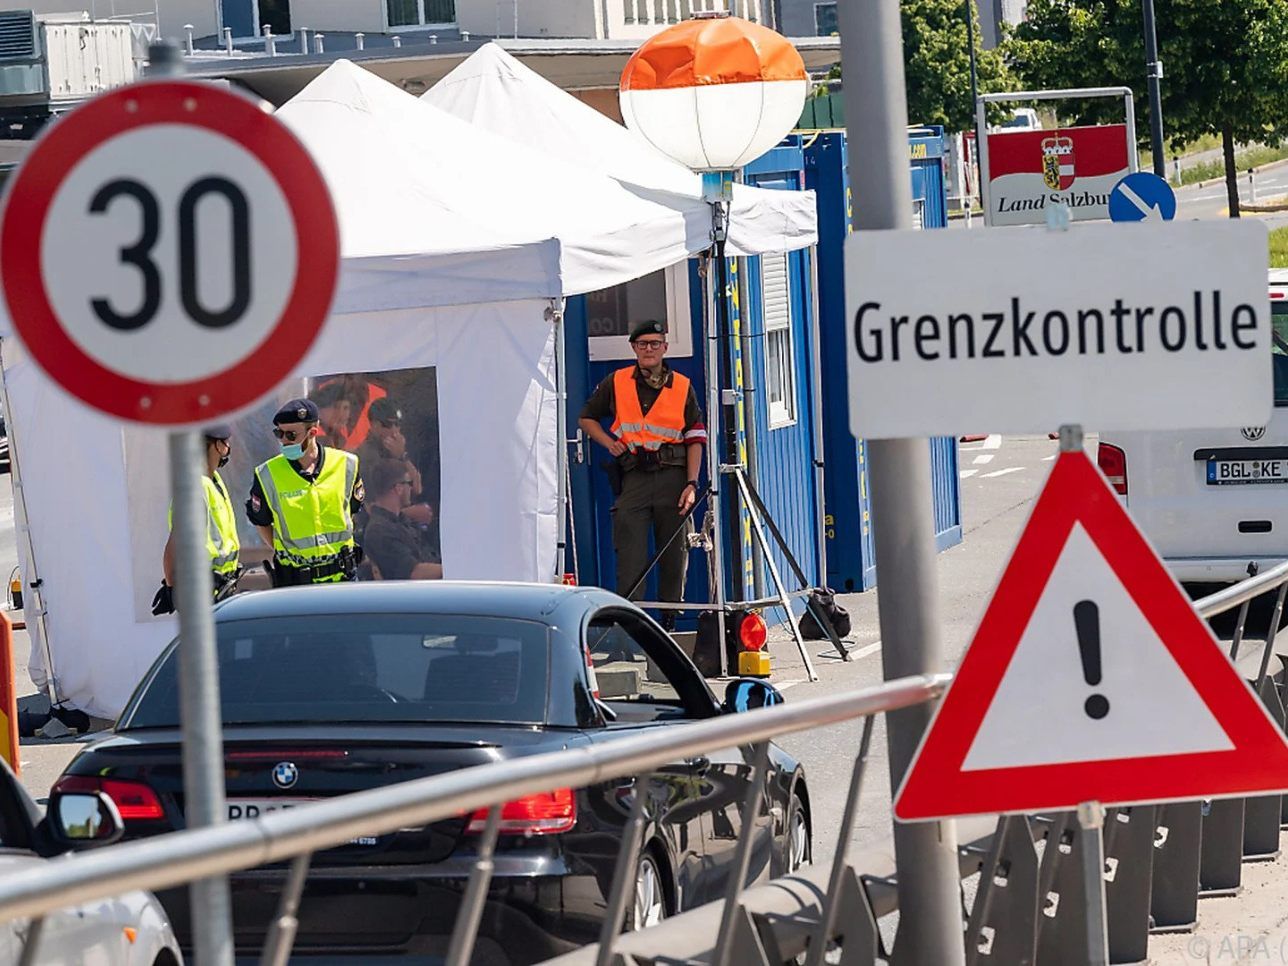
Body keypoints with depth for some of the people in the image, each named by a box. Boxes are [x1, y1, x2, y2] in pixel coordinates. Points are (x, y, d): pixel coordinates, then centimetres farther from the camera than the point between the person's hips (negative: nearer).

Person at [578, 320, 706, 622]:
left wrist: (692, 483, -5)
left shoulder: (683, 387, 8)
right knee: (630, 553, -8)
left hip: (672, 476, 0)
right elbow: (587, 418, 22)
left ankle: (671, 618, 13)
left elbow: (695, 438, 5)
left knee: (674, 552, 4)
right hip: (634, 477, 0)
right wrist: (609, 443, 3)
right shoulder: (616, 384, 10)